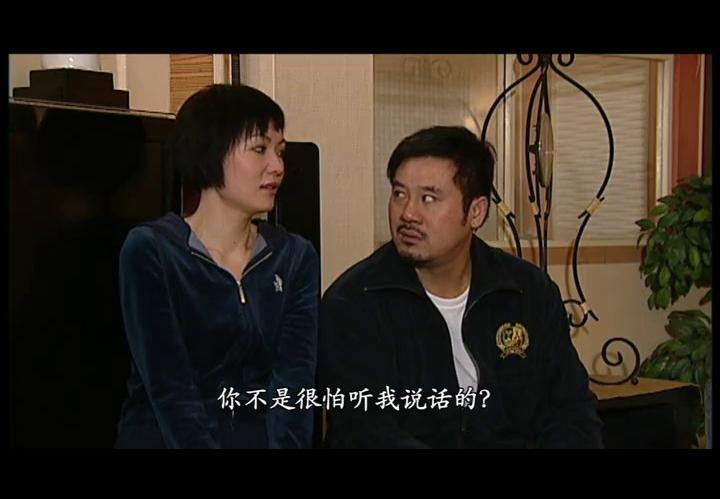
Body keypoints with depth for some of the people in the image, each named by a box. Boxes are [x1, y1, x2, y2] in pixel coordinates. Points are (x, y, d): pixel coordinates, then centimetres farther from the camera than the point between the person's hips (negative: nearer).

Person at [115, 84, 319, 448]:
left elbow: (293, 384, -6)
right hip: (166, 437, -2)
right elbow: (170, 390, -14)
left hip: (260, 437, 3)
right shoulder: (149, 251, -6)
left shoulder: (296, 257, 7)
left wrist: (285, 443, -22)